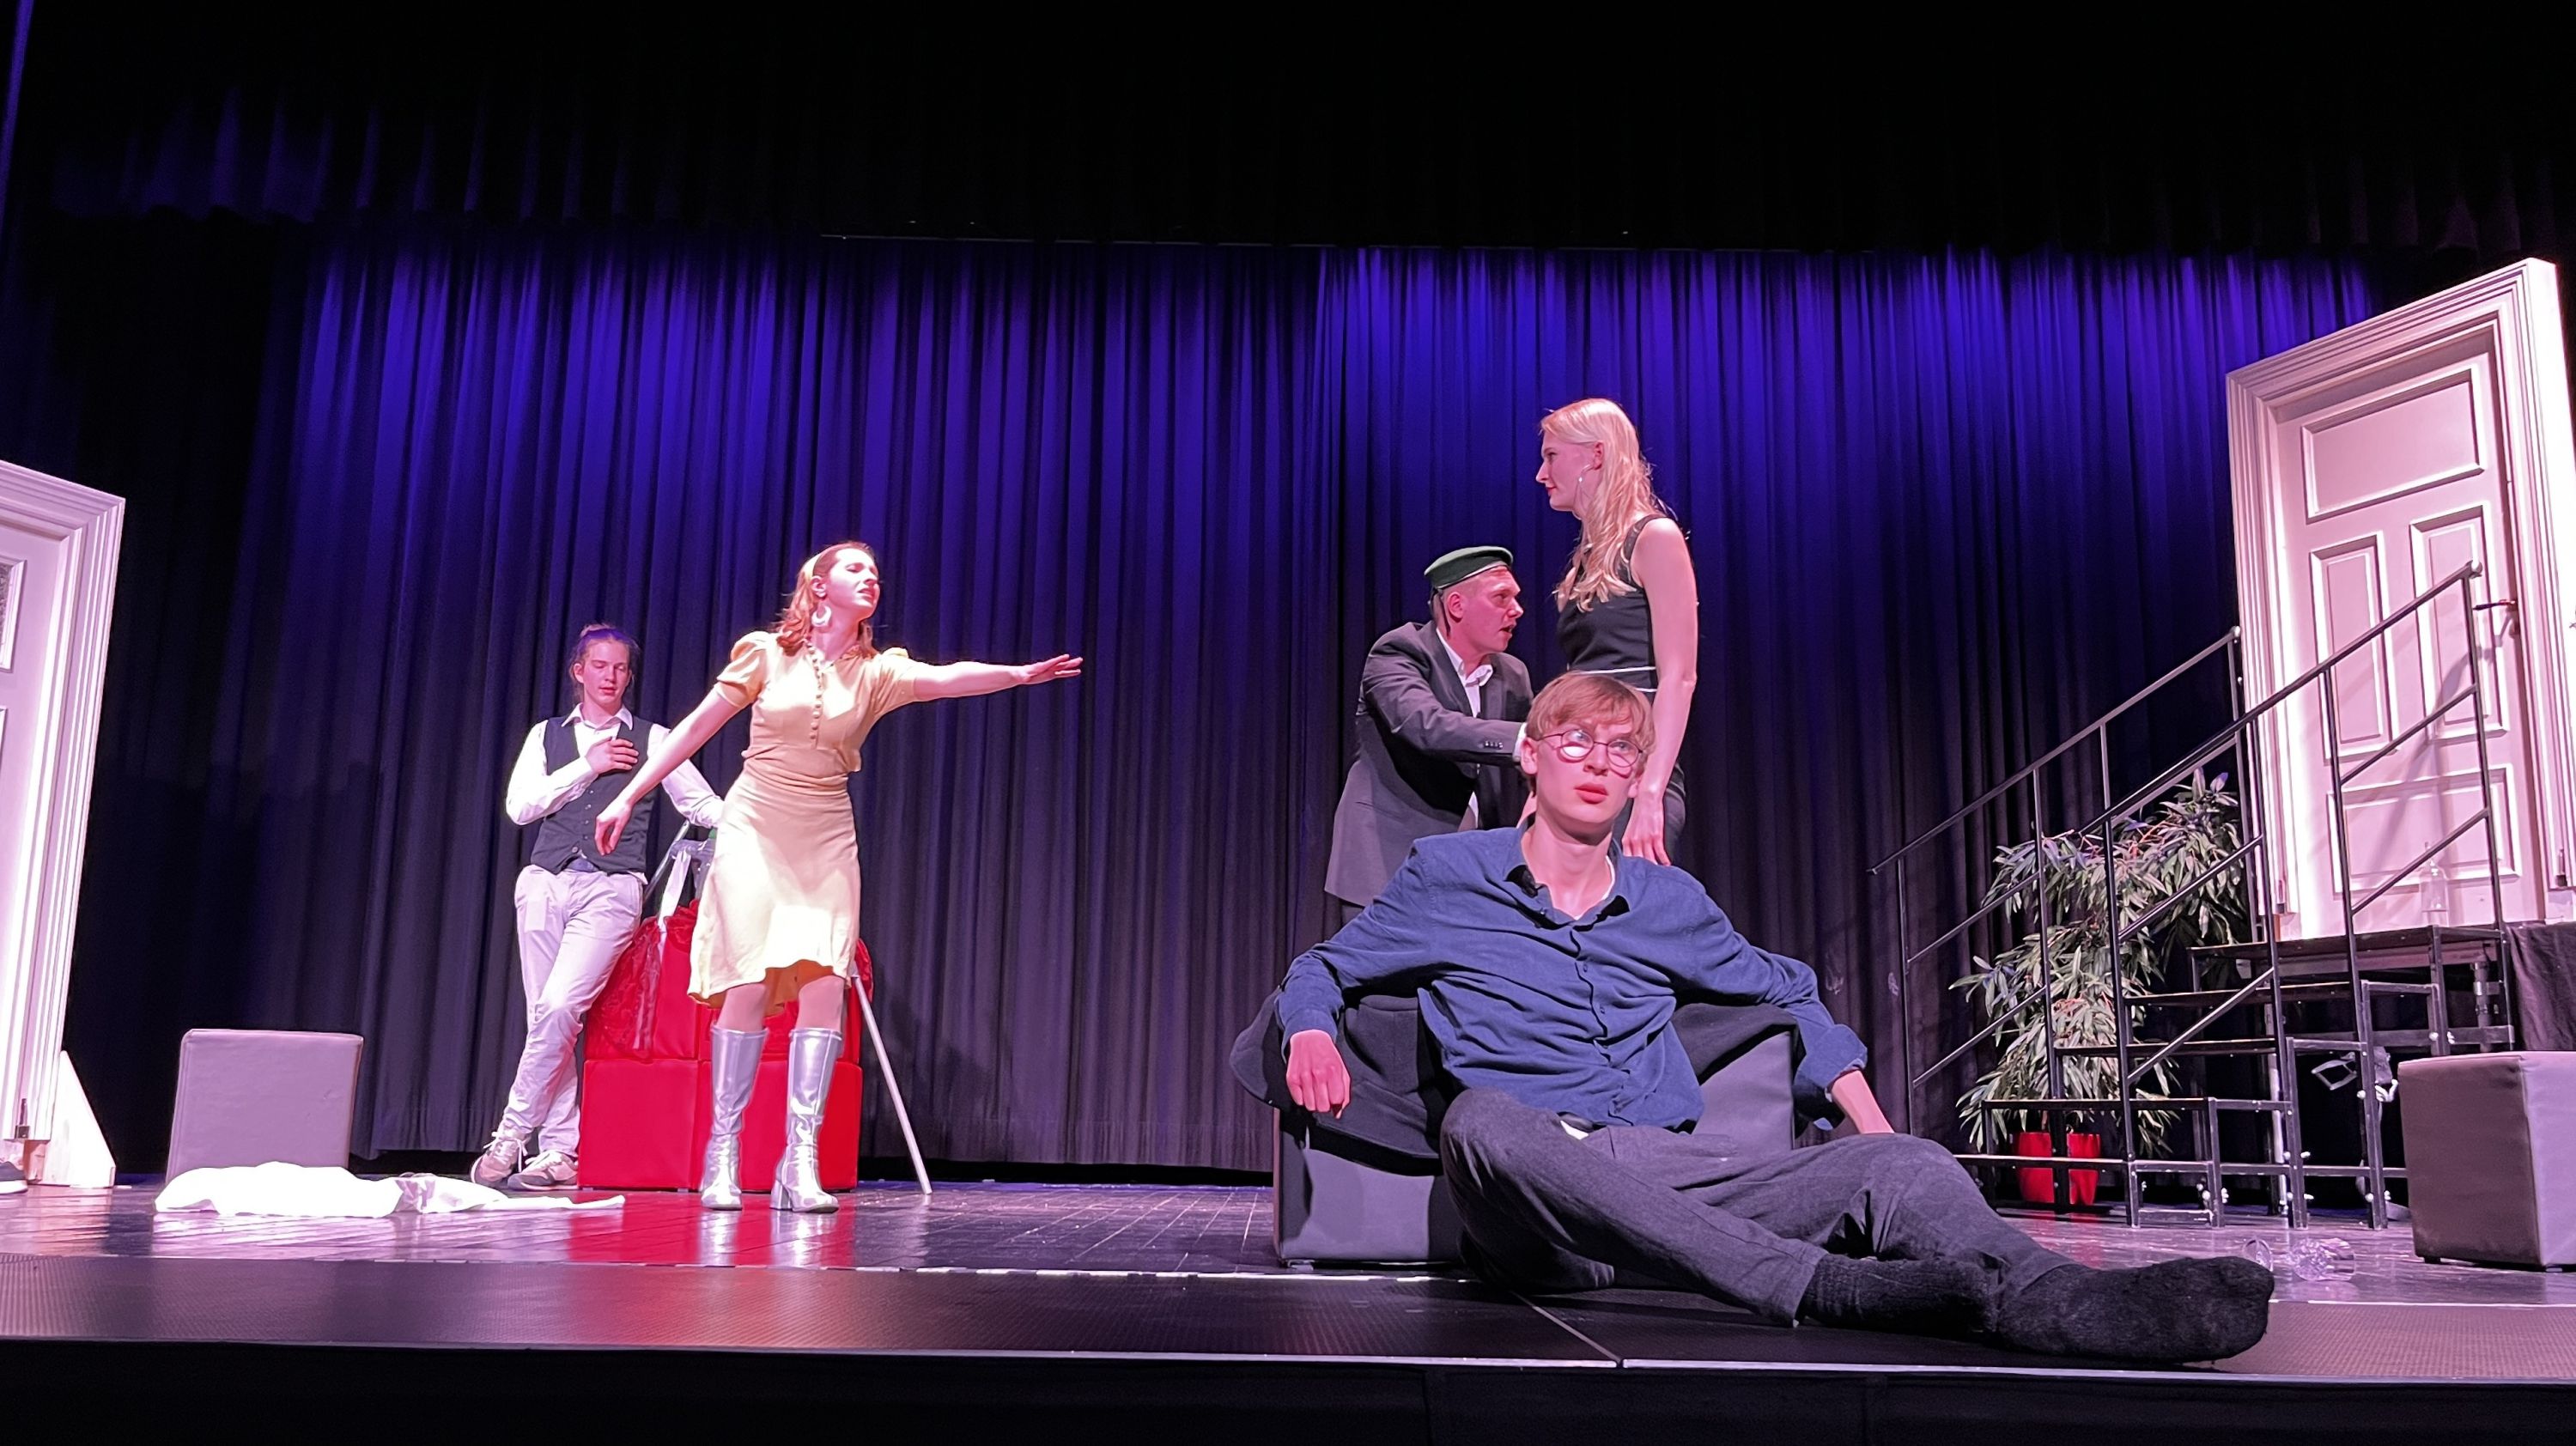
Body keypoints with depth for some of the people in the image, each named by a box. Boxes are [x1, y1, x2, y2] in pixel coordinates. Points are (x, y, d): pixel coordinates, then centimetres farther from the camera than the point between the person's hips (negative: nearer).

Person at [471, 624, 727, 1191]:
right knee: (548, 1016, 2)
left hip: (612, 889, -3)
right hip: (546, 883, 3)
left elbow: (704, 805, 7)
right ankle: (560, 1151, 9)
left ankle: (511, 1135, -6)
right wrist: (589, 765, -3)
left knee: (560, 1006, -18)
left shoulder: (652, 739, 9)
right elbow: (519, 807, 2)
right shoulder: (547, 735, 14)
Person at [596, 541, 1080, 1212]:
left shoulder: (876, 671, 3)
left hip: (826, 842, 2)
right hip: (756, 830, -2)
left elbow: (946, 677, -17)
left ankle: (801, 1162, -5)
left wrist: (1018, 673, -36)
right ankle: (722, 1156, 2)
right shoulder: (766, 653, 0)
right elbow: (697, 727, 4)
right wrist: (629, 797, 3)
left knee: (825, 984, -10)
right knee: (750, 984, -9)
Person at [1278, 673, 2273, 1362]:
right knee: (1484, 1118, -40)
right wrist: (1310, 1032, -6)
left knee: (1903, 1166, -22)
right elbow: (1324, 967, 18)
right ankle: (1829, 1288, -49)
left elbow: (1784, 990, 31)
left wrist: (1863, 1112, 16)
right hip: (1535, 1209, -3)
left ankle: (2053, 1300, -56)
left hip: (1680, 1181, 4)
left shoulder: (1668, 901, 20)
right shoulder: (1447, 875, 11)